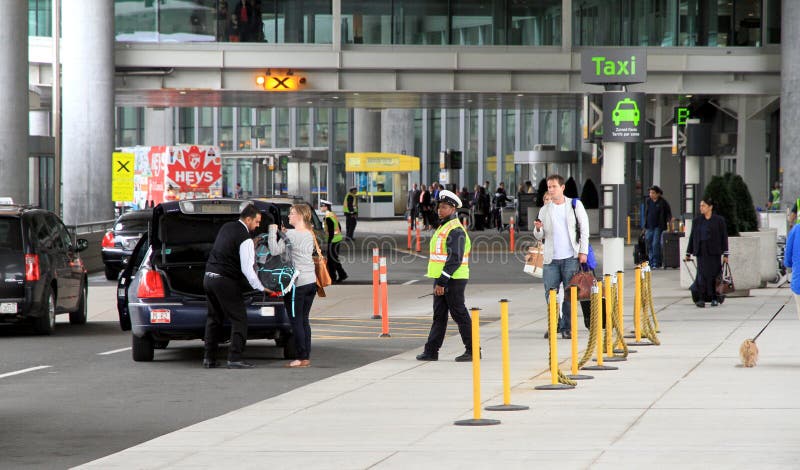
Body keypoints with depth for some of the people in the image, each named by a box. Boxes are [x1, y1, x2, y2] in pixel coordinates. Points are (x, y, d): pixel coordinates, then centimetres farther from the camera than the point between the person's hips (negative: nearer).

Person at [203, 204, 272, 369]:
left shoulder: (226, 227, 12)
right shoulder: (245, 239, -13)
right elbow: (247, 269, -17)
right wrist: (261, 288, -9)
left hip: (209, 277, 8)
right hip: (225, 281, -8)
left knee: (214, 318, 15)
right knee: (239, 319, -4)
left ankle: (209, 358, 13)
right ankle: (235, 358, -12)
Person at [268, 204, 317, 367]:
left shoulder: (291, 234, -12)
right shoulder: (309, 234, 13)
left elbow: (275, 250, -17)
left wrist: (273, 232, -6)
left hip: (297, 283, -8)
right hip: (311, 282, 8)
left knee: (296, 321, -3)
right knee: (304, 320, 12)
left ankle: (301, 358, -3)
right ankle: (307, 356, 12)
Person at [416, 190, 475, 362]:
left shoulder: (456, 230, -16)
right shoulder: (442, 227, 16)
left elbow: (455, 259, -22)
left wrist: (442, 282, -23)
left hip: (453, 280, -10)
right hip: (441, 279, 10)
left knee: (460, 314, -4)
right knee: (439, 315, 10)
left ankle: (472, 350, 3)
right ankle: (431, 351, 13)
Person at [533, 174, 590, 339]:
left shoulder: (575, 205, 5)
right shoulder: (544, 210, 12)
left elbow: (584, 229, 3)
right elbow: (539, 236, 13)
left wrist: (583, 251, -5)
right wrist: (538, 229, -10)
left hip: (571, 257, -3)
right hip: (551, 258, 3)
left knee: (570, 294, -2)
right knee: (550, 293, 0)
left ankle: (567, 327, 3)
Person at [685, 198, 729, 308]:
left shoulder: (719, 220, 2)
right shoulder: (696, 220, 10)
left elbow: (724, 237, 1)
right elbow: (692, 237, 13)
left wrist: (725, 254, -3)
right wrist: (688, 253, 12)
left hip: (714, 252, -1)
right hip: (701, 252, 1)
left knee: (714, 275, 1)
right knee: (702, 274, -8)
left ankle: (714, 298, 14)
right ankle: (701, 299, -11)